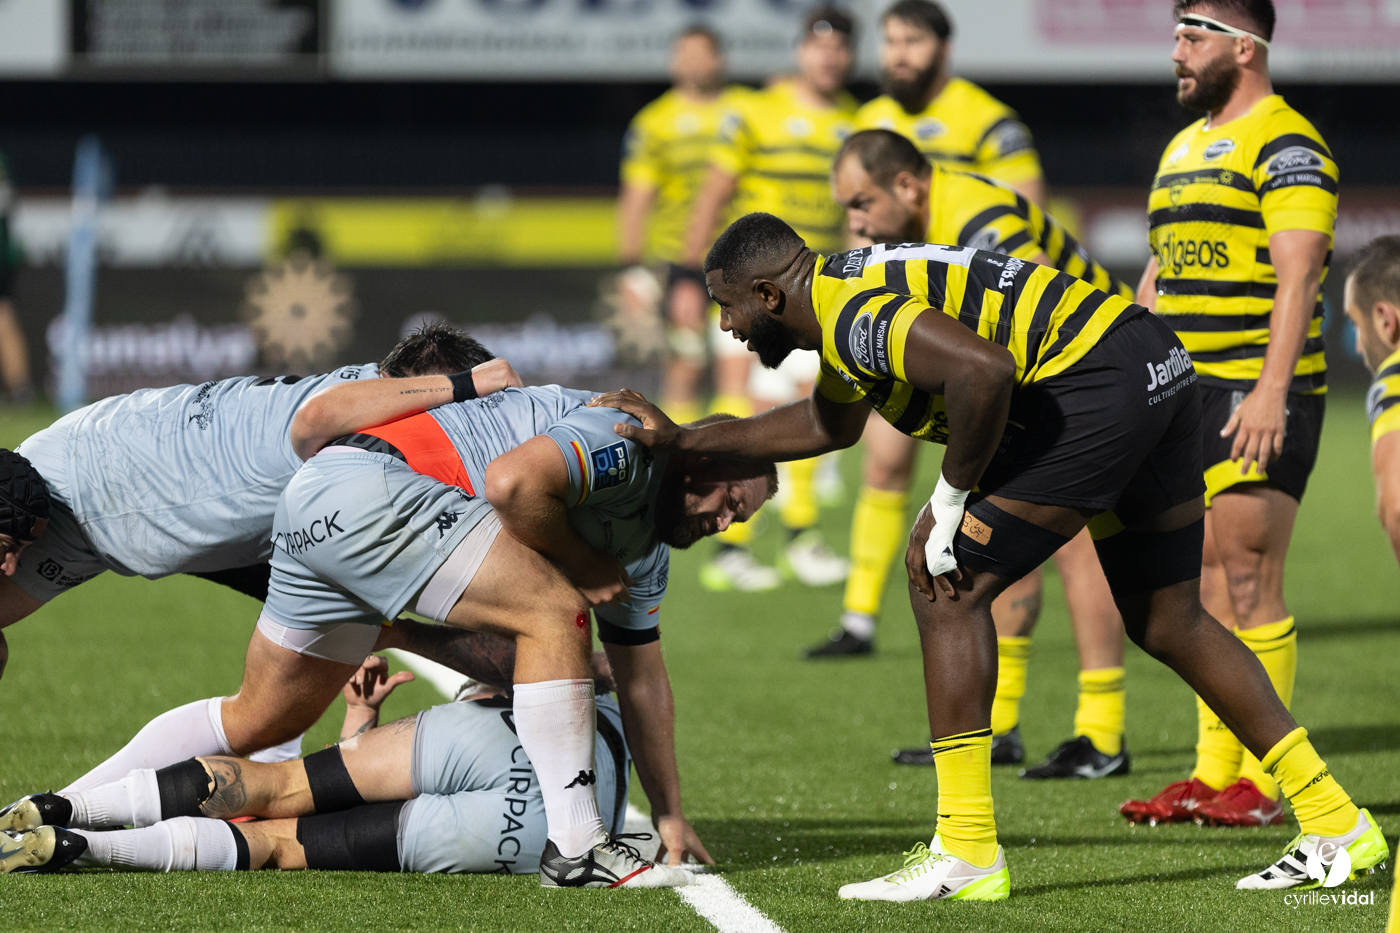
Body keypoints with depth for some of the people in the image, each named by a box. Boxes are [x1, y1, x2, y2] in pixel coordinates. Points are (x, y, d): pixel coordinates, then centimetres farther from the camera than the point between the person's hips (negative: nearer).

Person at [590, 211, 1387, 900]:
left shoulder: (857, 315, -13)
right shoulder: (846, 299, 20)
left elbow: (983, 370, -29)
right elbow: (831, 423, 39)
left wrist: (952, 498, -16)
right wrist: (684, 441, 40)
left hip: (1093, 386, -11)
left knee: (951, 585, -5)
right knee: (1169, 622, 18)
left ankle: (967, 854, -4)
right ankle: (1337, 825, 20)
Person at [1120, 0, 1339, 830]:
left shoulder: (1285, 148, -9)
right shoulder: (1184, 147, 19)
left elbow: (1297, 279, -17)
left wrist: (1271, 393, -26)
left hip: (1258, 397, -8)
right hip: (1187, 392, 8)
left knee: (1250, 583, -9)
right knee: (1208, 588, 8)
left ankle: (1264, 781, -5)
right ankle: (1212, 774, 11)